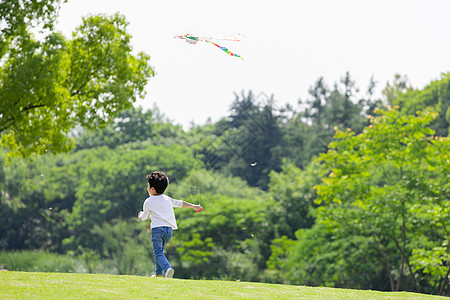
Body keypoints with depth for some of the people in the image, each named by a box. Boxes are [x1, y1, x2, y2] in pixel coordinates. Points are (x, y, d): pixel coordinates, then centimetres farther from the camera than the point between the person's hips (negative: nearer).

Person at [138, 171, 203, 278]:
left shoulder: (148, 202, 4)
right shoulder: (167, 199, 16)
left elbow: (143, 217, 17)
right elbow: (180, 203, 26)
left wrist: (140, 215, 41)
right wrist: (194, 206, 39)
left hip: (157, 228, -5)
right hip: (169, 229, 5)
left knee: (158, 252, -11)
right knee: (159, 250, 22)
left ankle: (167, 268, -35)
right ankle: (159, 273, 20)